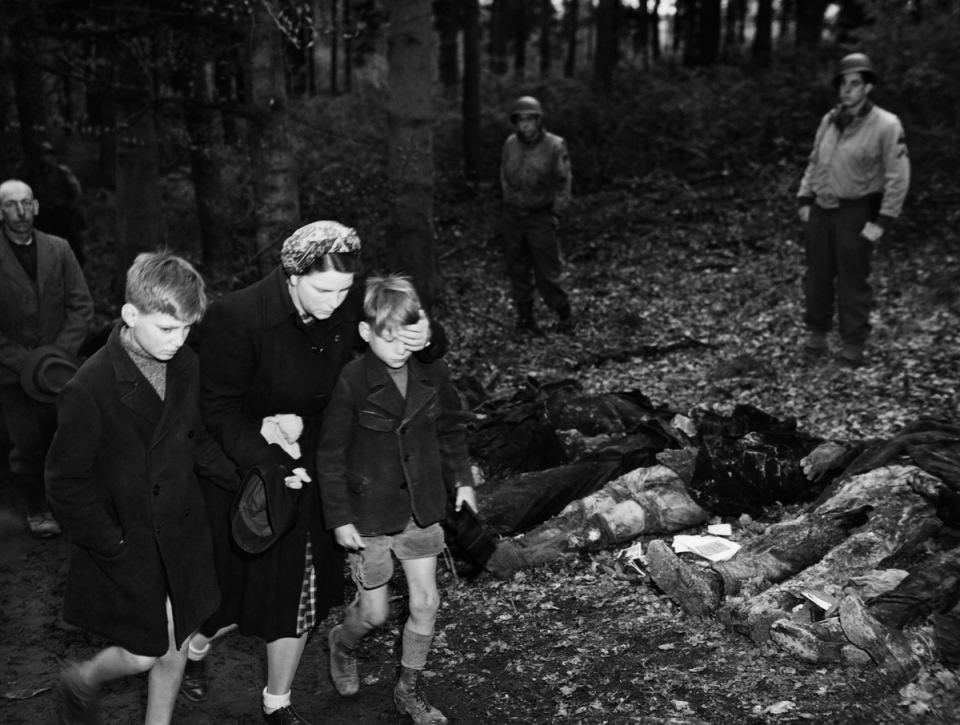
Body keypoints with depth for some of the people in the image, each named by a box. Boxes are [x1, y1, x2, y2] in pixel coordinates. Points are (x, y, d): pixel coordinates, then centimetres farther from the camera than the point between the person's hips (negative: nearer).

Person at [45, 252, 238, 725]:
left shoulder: (185, 367, -5)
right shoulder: (89, 390, -23)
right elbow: (65, 484, -16)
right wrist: (112, 545, -14)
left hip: (181, 536, 5)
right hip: (126, 541, -5)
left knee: (176, 647, 15)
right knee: (144, 655, 7)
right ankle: (81, 681, 40)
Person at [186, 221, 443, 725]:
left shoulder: (350, 306, -13)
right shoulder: (238, 318, -26)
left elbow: (397, 330, 2)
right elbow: (219, 409, -20)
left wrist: (425, 338, -23)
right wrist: (269, 464, -29)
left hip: (309, 475, 4)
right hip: (246, 476, -4)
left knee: (299, 593, 14)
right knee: (241, 588, 12)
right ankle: (194, 650, 48)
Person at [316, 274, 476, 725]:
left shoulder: (432, 374, -6)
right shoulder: (351, 383, -18)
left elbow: (450, 430, 10)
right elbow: (330, 454, -12)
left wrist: (461, 479, 5)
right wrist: (339, 518, -11)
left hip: (421, 507, 4)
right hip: (368, 513, -4)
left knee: (425, 602, 7)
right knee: (374, 611, 7)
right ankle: (342, 644, 43)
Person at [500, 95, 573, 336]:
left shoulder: (554, 146, -9)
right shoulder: (510, 144, 3)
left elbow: (563, 181, -3)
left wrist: (556, 212, -4)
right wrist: (509, 203, 12)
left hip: (541, 217, -4)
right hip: (512, 217, 4)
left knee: (546, 272, -3)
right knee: (517, 271, 7)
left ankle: (564, 314, 18)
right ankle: (525, 319, 18)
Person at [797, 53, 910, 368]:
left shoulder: (886, 125, -10)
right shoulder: (829, 121, 7)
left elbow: (898, 178, -11)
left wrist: (882, 222, -15)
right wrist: (805, 200, 8)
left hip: (855, 213, -5)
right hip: (820, 210, 5)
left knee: (853, 282, 0)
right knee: (817, 276, 10)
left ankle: (854, 346, 10)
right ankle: (816, 335, 23)